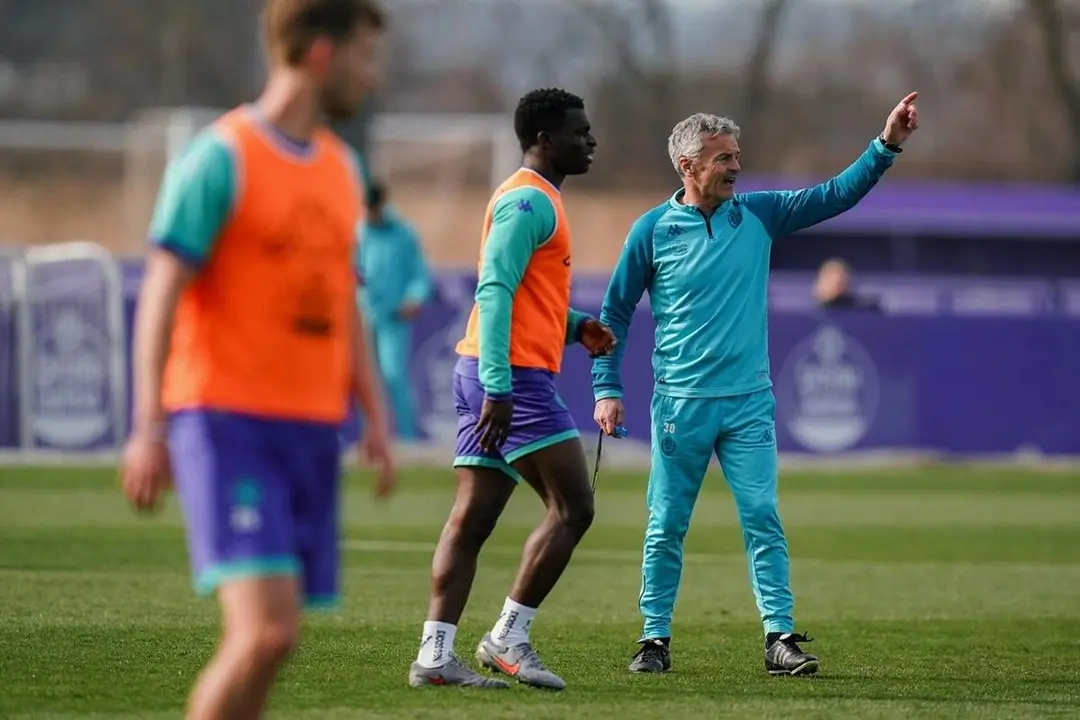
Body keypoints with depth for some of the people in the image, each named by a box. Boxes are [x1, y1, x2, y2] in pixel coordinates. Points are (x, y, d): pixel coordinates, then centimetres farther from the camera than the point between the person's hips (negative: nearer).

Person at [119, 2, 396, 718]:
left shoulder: (341, 168, 16)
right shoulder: (221, 158, -7)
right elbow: (161, 294, -10)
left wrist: (376, 419, 16)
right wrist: (149, 428, -16)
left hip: (312, 429, 7)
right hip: (226, 421, -7)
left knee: (266, 640, 5)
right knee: (268, 630, -18)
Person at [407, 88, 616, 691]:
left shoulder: (538, 200, 21)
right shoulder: (529, 201, -11)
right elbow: (494, 292, -19)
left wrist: (577, 326, 13)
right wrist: (498, 388, -25)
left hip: (497, 378, 10)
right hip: (514, 375, -10)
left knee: (472, 520, 5)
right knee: (573, 507, -7)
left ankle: (435, 655, 1)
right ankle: (509, 638, -5)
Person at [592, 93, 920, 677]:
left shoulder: (758, 215, 5)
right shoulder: (653, 230, -2)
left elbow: (836, 195, 5)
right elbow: (615, 312, 4)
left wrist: (886, 145, -6)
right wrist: (606, 390, -2)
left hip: (749, 403, 2)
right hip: (680, 404, -2)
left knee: (763, 521, -6)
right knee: (666, 528, 3)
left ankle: (780, 638, -7)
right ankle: (655, 639, 12)